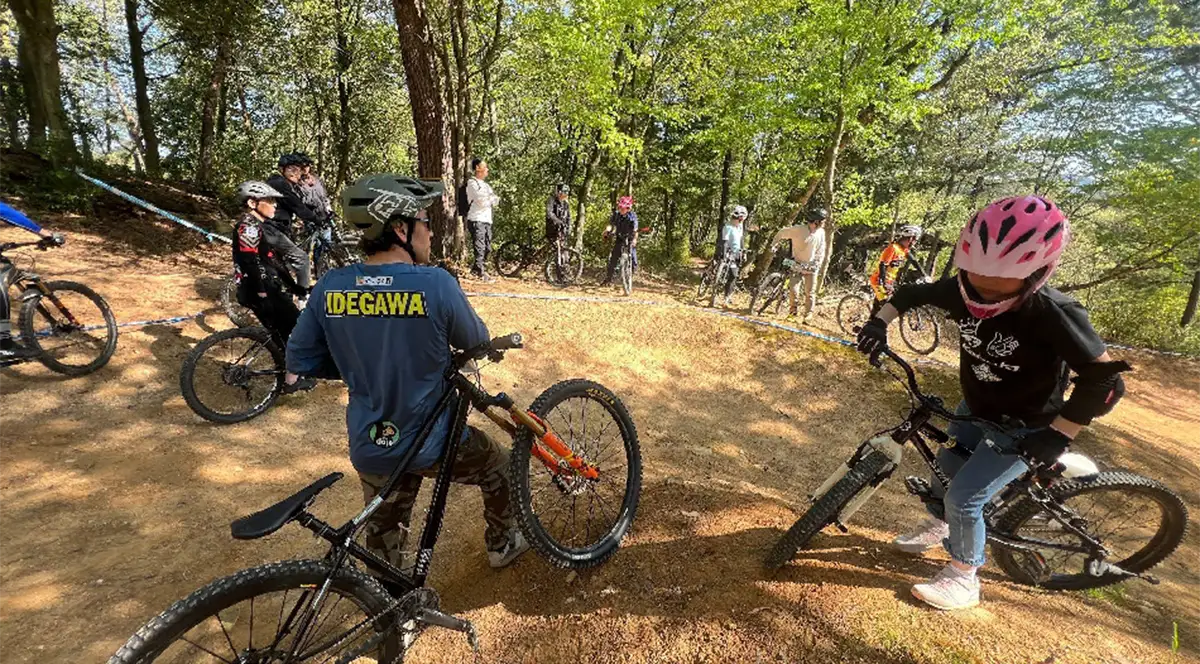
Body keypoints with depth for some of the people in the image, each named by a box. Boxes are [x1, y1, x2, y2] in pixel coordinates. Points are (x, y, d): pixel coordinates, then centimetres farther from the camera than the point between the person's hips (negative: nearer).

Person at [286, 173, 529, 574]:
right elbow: (476, 341, -7)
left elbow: (299, 361, 0)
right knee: (499, 466, 25)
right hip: (432, 444, -3)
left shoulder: (330, 287, -9)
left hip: (368, 448, 4)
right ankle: (501, 545, 45)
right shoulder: (435, 283, -23)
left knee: (383, 537, 25)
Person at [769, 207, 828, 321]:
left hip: (811, 267, 2)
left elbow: (820, 252, 2)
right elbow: (782, 233, -3)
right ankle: (792, 310, 14)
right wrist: (774, 245, -9)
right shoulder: (798, 229, -16)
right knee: (793, 290, -9)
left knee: (810, 293, 0)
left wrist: (817, 264, -8)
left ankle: (807, 316, 10)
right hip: (797, 265, -2)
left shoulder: (821, 233, -4)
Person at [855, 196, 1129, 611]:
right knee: (945, 467, 20)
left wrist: (1058, 435, -27)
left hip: (1024, 428, -6)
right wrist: (880, 322, -19)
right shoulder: (962, 291, -19)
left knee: (964, 497, -8)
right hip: (975, 409, 6)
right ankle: (937, 528, 49)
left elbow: (1105, 378, -26)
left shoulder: (1054, 316, -33)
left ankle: (964, 579, 17)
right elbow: (911, 293, -2)